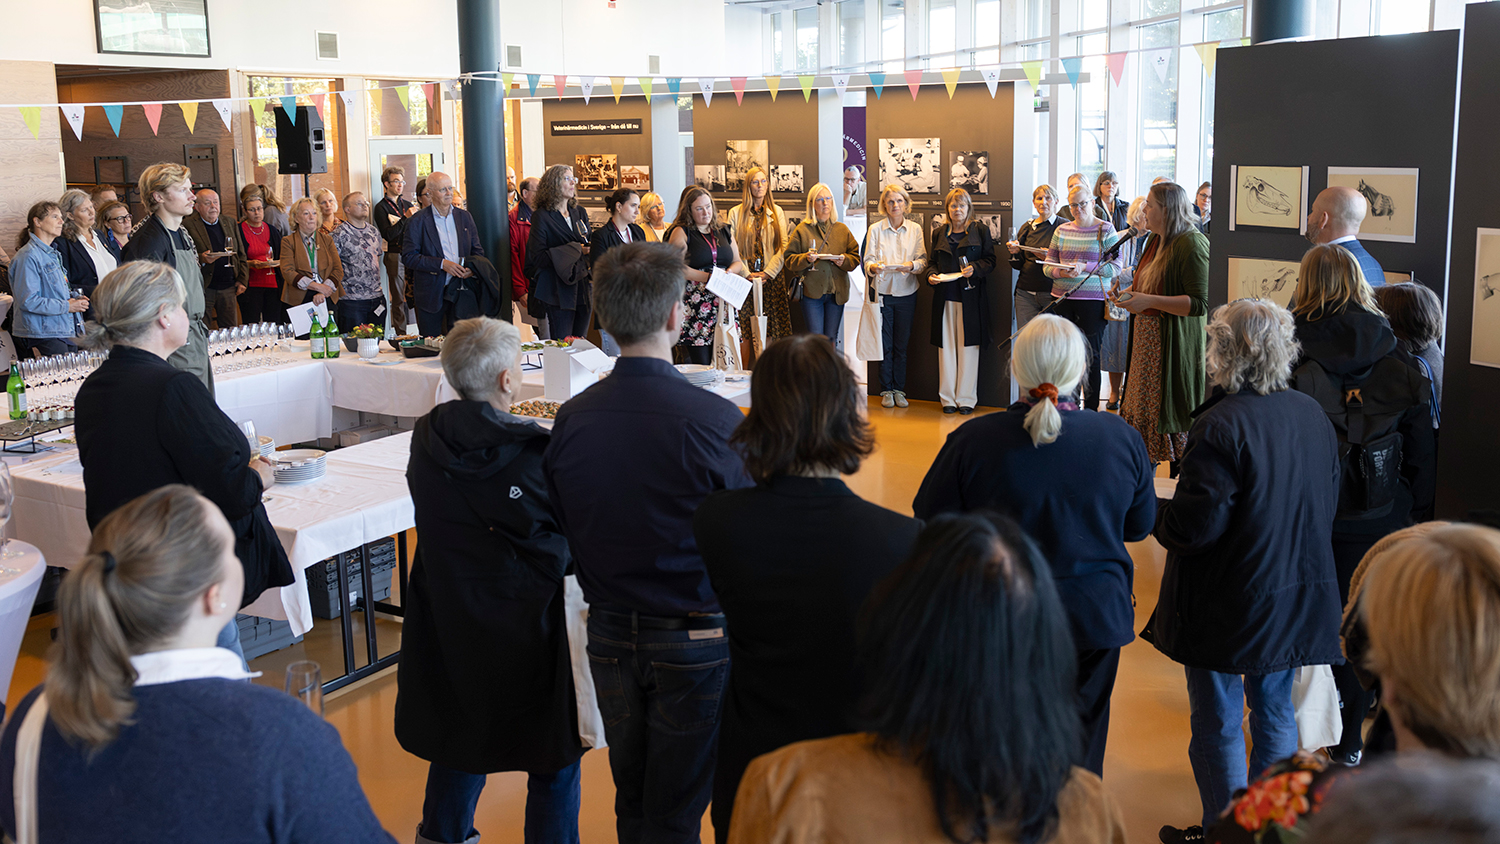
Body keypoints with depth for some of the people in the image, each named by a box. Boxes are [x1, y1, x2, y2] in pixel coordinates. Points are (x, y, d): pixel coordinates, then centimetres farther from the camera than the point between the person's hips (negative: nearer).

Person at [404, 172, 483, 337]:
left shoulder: (464, 217, 10)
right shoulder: (417, 221, -2)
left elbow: (477, 250, 16)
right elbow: (408, 257, -8)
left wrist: (473, 268, -7)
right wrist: (441, 264, -17)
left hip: (461, 291, 3)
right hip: (431, 292, -3)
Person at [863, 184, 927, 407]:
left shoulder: (915, 229, 6)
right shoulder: (875, 229, 2)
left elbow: (923, 260, 1)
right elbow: (868, 260, -1)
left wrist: (911, 266, -20)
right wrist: (873, 267, -24)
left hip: (907, 293, 1)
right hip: (883, 291, -1)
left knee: (901, 344, 5)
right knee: (885, 344, 1)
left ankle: (899, 390, 14)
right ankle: (886, 391, 11)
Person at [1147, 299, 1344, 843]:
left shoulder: (1220, 425, -23)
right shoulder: (1314, 416, 0)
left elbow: (1194, 526, -23)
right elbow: (1327, 506, 10)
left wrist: (1156, 516, -3)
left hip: (1228, 607, -7)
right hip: (1299, 597, 7)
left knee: (1218, 726, 8)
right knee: (1275, 711, 21)